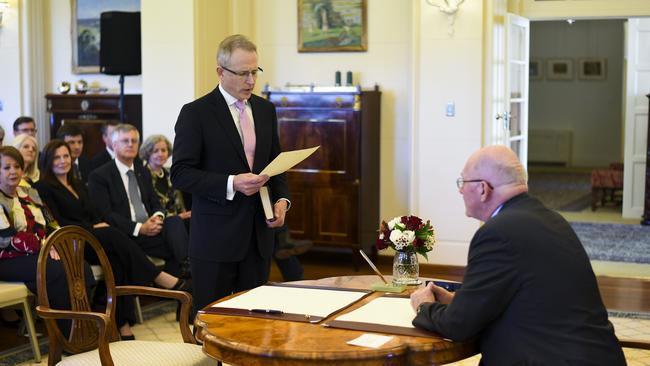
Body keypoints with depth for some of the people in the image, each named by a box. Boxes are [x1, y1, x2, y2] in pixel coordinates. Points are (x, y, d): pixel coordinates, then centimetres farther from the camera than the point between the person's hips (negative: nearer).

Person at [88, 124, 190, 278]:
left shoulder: (143, 171, 21)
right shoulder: (99, 176, 0)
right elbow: (105, 215, -9)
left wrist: (158, 217, -7)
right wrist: (139, 228, -18)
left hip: (150, 228, 6)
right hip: (126, 235, -6)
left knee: (175, 221, -30)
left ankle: (185, 266, -41)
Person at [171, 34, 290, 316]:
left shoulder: (266, 110, 11)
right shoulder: (196, 113, -7)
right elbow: (181, 174, -11)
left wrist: (281, 199, 0)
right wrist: (231, 184, -22)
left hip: (259, 234, 5)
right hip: (215, 237, -5)